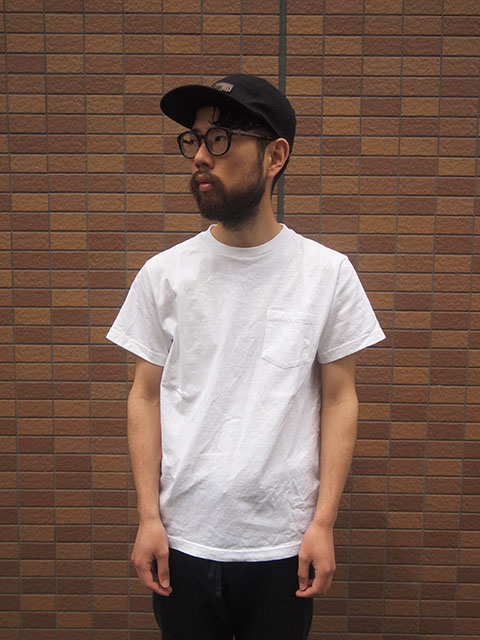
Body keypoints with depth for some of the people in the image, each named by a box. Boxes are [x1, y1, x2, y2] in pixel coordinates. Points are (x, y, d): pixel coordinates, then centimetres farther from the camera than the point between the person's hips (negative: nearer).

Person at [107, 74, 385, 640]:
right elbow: (146, 396, 1)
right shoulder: (163, 273, -2)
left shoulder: (328, 273, -5)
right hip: (182, 539, 1)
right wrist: (148, 517, -2)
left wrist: (323, 521, -6)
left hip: (283, 545, 0)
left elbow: (339, 398, -2)